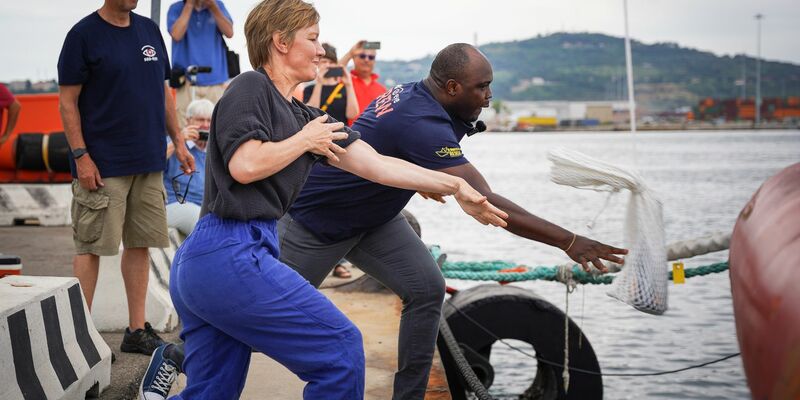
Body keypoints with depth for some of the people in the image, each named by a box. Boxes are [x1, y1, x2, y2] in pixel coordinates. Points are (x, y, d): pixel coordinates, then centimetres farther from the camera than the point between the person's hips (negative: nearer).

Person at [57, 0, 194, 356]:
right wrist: (81, 156, -14)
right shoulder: (84, 33, -5)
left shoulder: (149, 30, 12)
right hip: (103, 165, -6)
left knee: (140, 244, 9)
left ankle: (137, 330, 18)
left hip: (148, 162, 6)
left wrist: (178, 141, 13)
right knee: (91, 246, -1)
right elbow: (68, 101, -7)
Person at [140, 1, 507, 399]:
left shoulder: (303, 116, 19)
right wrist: (304, 141, -3)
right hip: (232, 254, -9)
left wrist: (455, 186, 13)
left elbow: (375, 163, 15)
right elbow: (244, 165, -19)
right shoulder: (250, 87, -4)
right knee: (341, 349, -4)